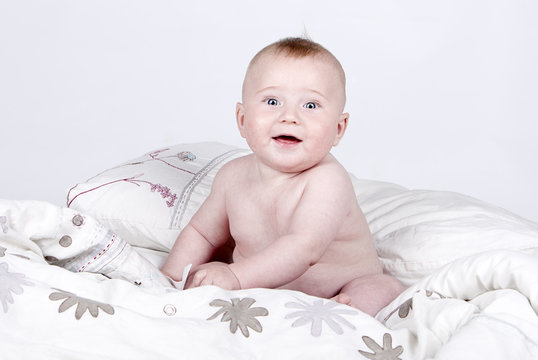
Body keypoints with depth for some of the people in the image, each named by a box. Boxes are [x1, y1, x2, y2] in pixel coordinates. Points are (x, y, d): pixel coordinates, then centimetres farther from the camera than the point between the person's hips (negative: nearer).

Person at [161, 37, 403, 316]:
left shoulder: (328, 181, -25)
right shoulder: (233, 176, -5)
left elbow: (304, 248, -39)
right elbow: (200, 234, 11)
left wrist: (236, 276, -49)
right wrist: (168, 281, -2)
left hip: (341, 292, -5)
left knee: (386, 288, -27)